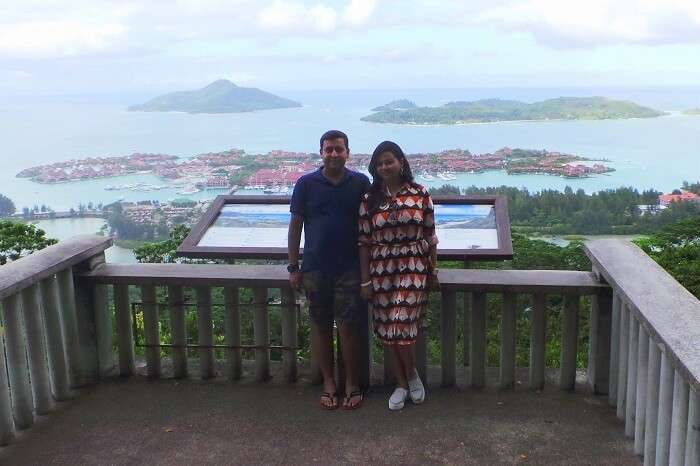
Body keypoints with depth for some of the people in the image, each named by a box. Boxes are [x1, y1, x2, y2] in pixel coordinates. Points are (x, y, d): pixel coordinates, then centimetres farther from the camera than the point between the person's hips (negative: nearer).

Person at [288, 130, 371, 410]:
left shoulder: (361, 183, 0)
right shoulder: (306, 183, -1)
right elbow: (295, 225, 3)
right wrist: (293, 267, 1)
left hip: (350, 268, -1)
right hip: (315, 268, 1)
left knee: (348, 327, -1)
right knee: (321, 327, 9)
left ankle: (352, 384, 16)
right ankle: (328, 384, 22)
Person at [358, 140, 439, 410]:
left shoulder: (420, 194, -1)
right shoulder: (369, 199, 2)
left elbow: (430, 235, 4)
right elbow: (364, 241, 2)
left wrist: (434, 268, 5)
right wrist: (365, 280, 1)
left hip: (413, 268, -2)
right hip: (381, 270, 2)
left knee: (401, 326, -9)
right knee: (387, 330, 7)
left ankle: (412, 373, 20)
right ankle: (402, 384, 24)